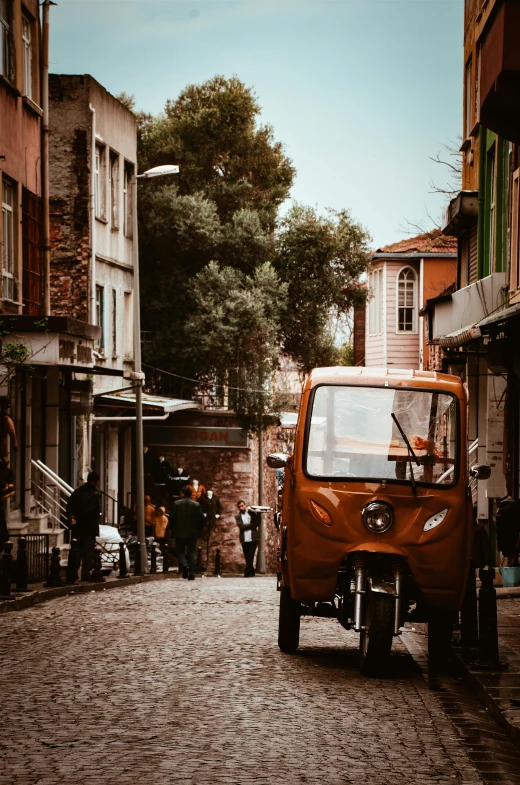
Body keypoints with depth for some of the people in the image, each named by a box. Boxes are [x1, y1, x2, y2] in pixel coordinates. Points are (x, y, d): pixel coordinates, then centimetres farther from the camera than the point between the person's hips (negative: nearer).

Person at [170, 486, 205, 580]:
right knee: (192, 553, 6)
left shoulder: (176, 504, -4)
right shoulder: (196, 505, 0)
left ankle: (184, 566, -19)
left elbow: (172, 518, -6)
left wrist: (173, 530, 7)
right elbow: (201, 519, -1)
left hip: (180, 533, -2)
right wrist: (199, 530, 11)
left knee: (180, 551, 9)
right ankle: (191, 574, 1)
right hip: (192, 533, 2)